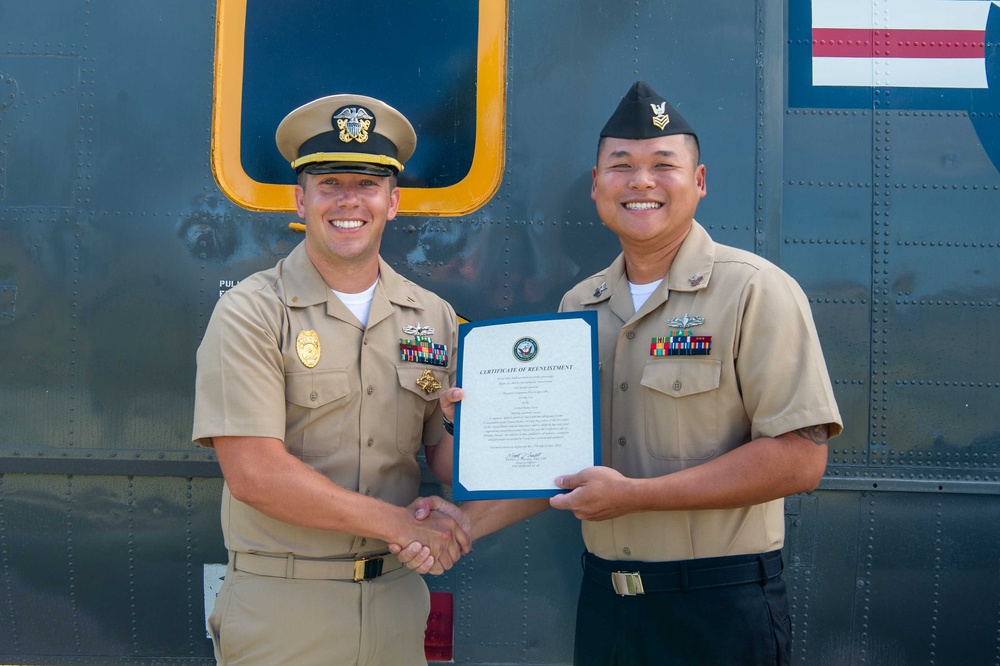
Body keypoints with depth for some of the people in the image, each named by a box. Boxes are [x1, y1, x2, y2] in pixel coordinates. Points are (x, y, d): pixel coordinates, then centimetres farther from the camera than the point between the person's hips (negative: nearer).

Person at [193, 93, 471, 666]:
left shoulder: (434, 318, 6)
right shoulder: (251, 313, -9)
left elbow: (445, 443, 6)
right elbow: (254, 474, -17)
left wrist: (454, 508, -17)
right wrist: (403, 524, -16)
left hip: (396, 598, 4)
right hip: (281, 606, -4)